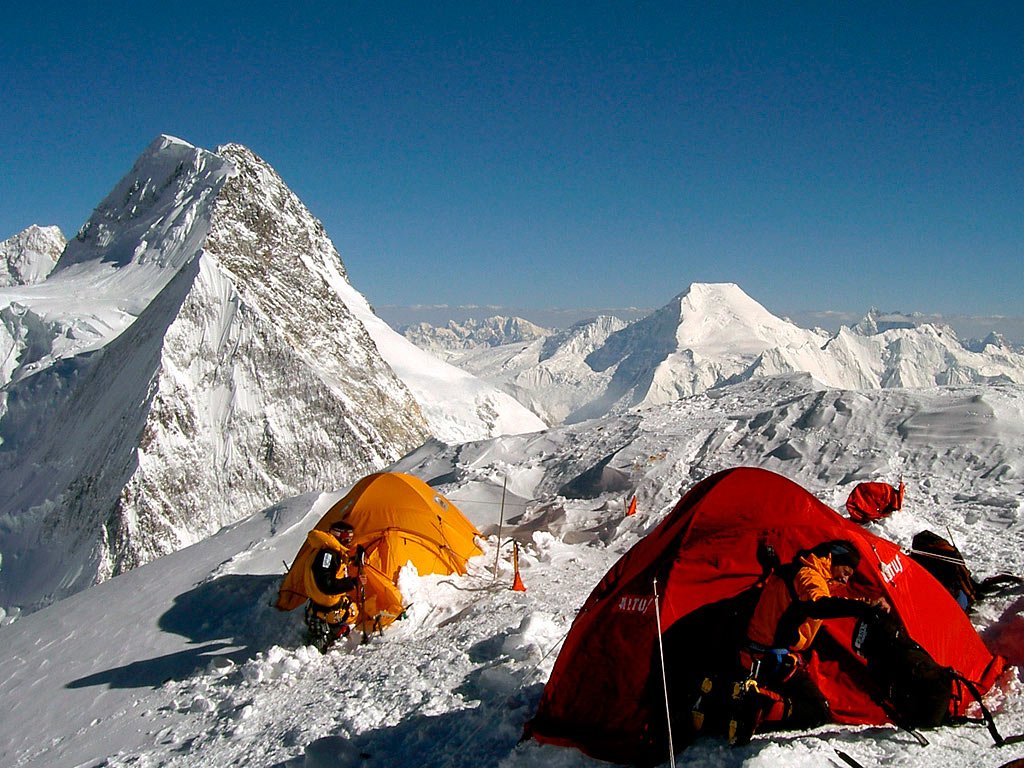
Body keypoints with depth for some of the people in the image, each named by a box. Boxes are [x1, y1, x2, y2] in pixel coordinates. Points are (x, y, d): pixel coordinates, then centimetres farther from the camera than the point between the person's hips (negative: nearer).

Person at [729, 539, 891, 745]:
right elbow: (818, 606, -35)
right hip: (779, 661, -9)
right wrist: (864, 607, -46)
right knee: (819, 713, -4)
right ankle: (761, 705, -25)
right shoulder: (809, 576, -12)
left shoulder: (791, 572, 18)